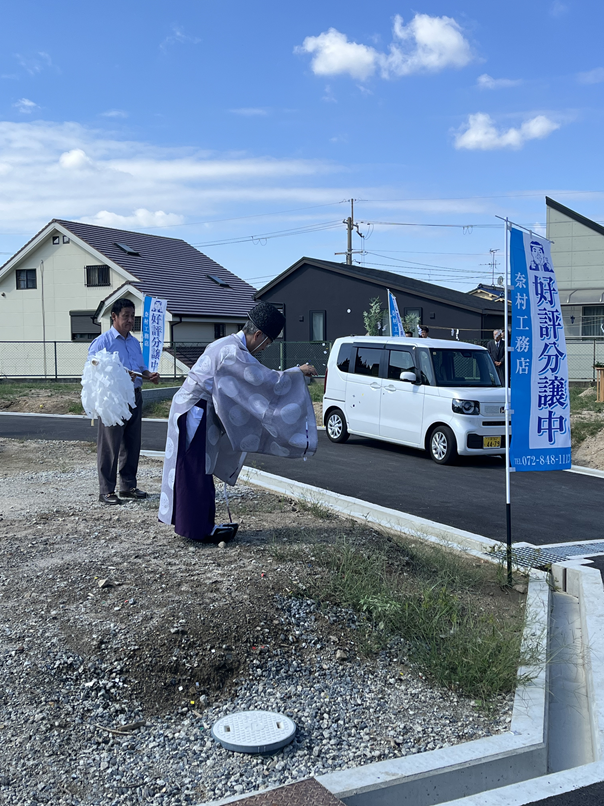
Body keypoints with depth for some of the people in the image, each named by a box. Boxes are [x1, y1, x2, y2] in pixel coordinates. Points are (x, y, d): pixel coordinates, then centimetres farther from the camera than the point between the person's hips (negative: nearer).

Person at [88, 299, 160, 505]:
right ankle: (106, 490, 5)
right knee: (109, 446, -3)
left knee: (132, 444, 12)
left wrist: (149, 375, 0)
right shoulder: (102, 342, -6)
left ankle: (128, 486, 24)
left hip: (134, 397, 7)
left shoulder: (135, 342, 17)